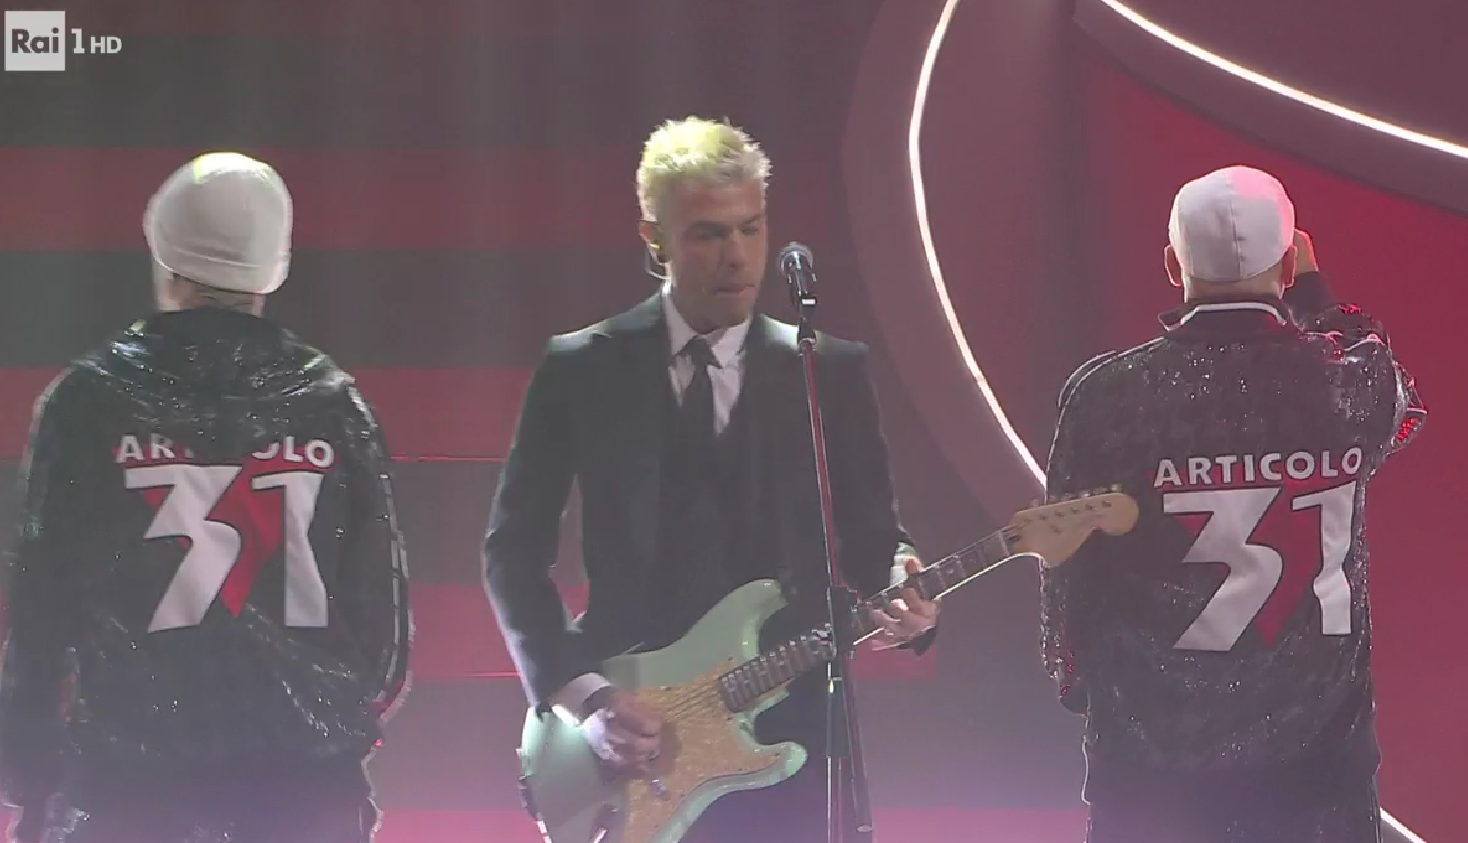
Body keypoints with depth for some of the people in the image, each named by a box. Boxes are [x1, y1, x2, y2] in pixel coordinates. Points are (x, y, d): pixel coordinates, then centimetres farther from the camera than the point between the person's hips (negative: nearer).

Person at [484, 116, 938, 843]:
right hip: (624, 738, 0)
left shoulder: (830, 371, 7)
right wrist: (576, 694, -7)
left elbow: (871, 536, 8)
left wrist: (899, 589, -15)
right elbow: (514, 548, 4)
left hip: (784, 738, 1)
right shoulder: (579, 370, 4)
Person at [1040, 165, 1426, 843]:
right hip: (1317, 751, 1)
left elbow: (1069, 565, -1)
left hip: (1153, 744, -1)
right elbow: (1403, 410, 19)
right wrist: (1316, 293, 25)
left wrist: (1073, 676, 16)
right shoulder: (1353, 385, -7)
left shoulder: (1106, 394, -11)